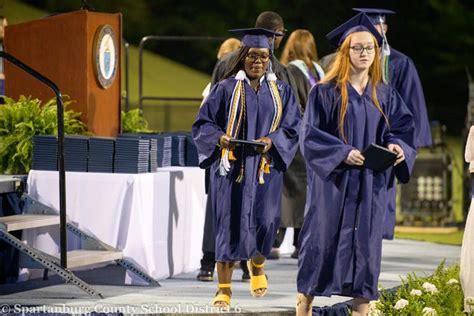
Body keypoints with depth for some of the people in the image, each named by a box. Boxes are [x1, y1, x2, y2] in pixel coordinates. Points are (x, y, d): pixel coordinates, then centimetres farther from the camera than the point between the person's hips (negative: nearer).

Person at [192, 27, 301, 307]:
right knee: (229, 224, -4)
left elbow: (293, 128, 5)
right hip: (231, 166, -1)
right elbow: (203, 123, 2)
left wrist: (271, 141, -14)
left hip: (266, 166, 1)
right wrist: (219, 138, -18)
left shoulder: (281, 91, 9)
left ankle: (257, 263, 26)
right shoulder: (226, 89, 3)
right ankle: (224, 288, 3)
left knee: (265, 220, -8)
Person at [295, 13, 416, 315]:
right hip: (332, 180, -3)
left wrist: (396, 145, -14)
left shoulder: (385, 95, 8)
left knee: (366, 240, 3)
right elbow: (310, 134, -7)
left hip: (371, 184, 4)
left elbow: (403, 128, 9)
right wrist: (343, 153, -20)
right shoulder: (326, 92, -4)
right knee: (324, 237, -1)